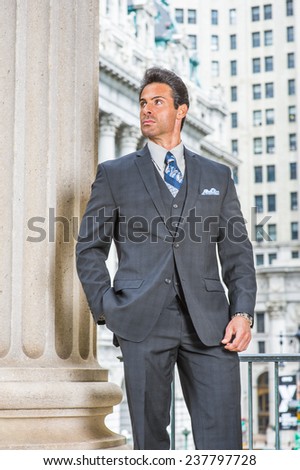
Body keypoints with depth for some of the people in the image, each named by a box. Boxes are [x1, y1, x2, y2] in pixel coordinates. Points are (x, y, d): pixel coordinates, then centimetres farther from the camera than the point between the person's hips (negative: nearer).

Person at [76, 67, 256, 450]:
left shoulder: (217, 176, 18)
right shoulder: (114, 174, 14)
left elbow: (237, 252, 13)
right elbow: (89, 249, 12)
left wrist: (242, 311, -2)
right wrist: (107, 310, -1)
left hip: (209, 321, 1)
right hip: (143, 320, -1)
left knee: (222, 439, -6)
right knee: (150, 438, 2)